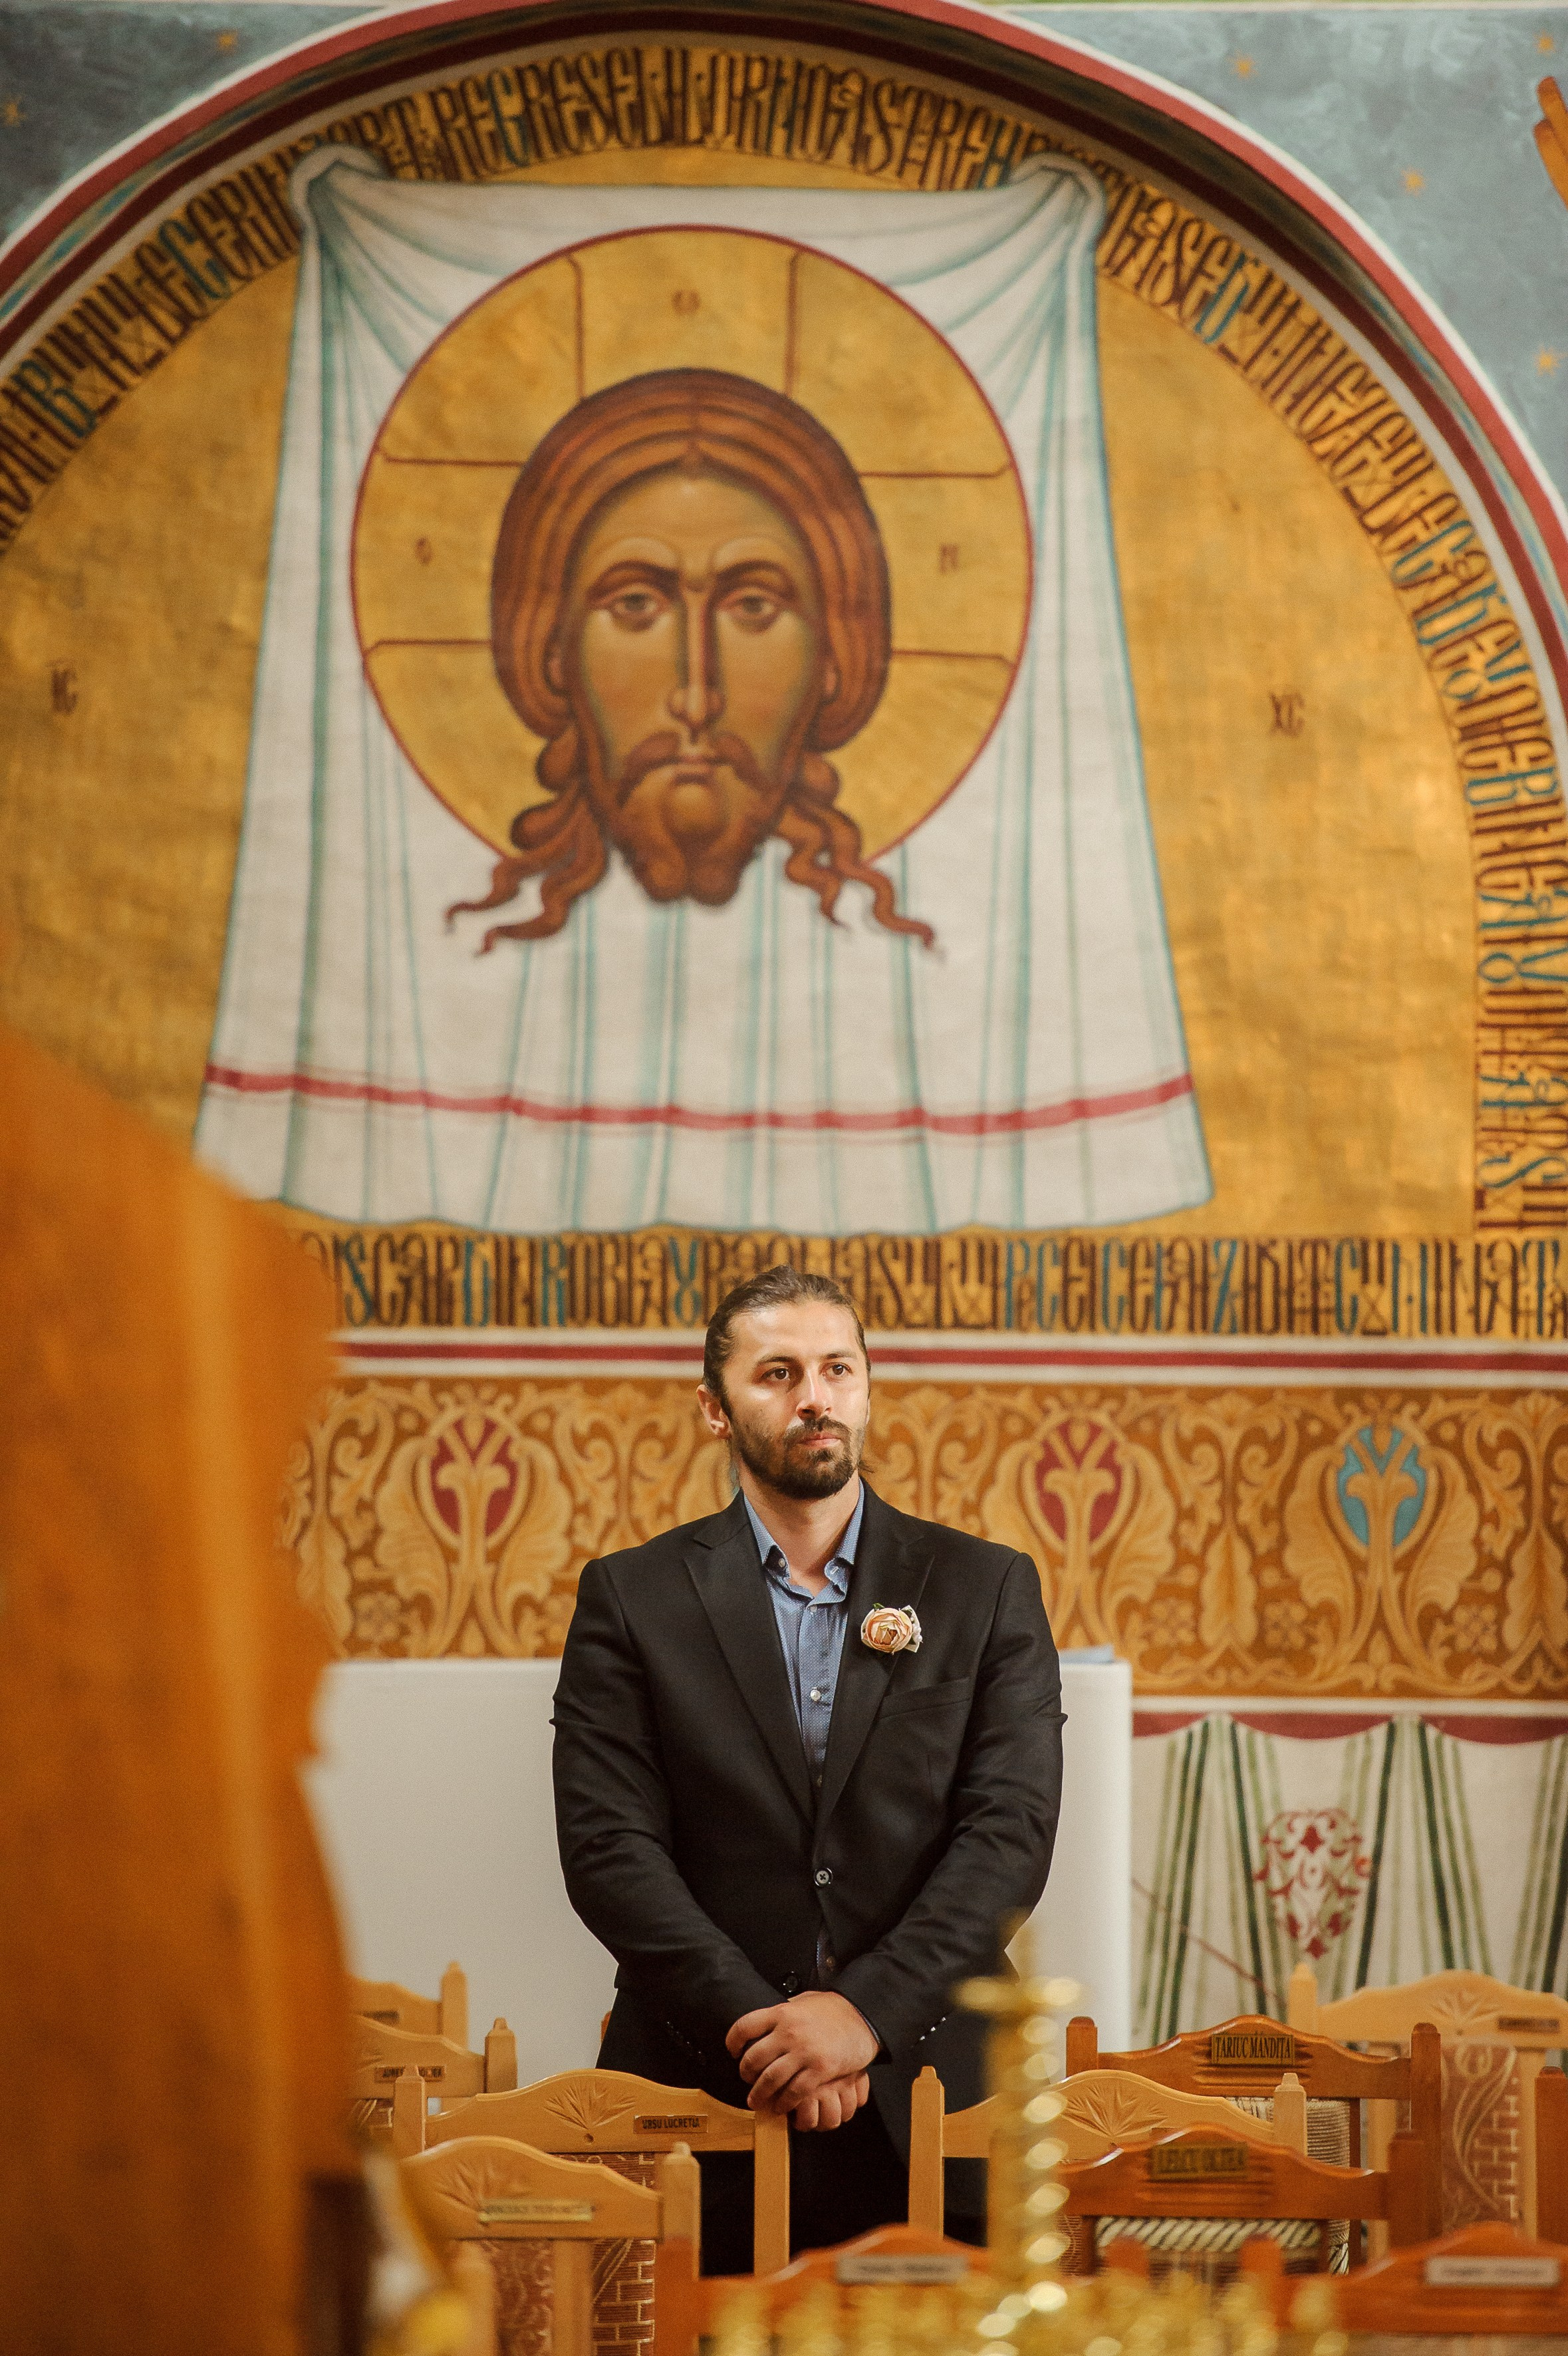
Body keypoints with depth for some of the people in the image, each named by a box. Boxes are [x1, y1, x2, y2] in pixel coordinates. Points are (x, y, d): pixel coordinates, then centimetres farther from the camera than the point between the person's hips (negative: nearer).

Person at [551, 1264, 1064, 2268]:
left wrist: (868, 2011, -14)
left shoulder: (987, 1590, 8)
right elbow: (609, 1848, -3)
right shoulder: (632, 1599, 6)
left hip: (926, 2106, 1)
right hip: (699, 2105, 0)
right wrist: (756, 2024, -14)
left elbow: (1011, 1835, -2)